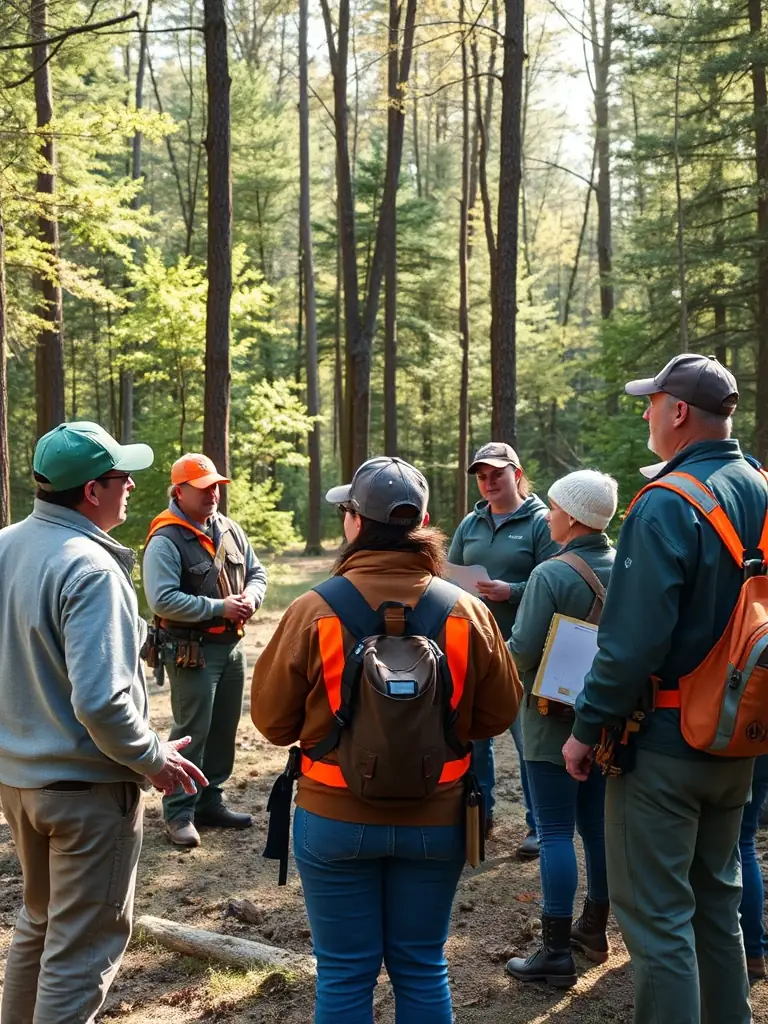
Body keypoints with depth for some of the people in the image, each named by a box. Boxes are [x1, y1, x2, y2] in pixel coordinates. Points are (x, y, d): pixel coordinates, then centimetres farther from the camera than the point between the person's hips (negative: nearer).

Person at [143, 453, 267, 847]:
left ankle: (210, 801, 28)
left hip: (231, 645, 8)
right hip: (191, 650, -8)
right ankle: (179, 812, 8)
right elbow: (162, 600, -24)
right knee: (192, 730, -3)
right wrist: (219, 607, -22)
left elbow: (257, 572, 16)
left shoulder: (229, 529, 8)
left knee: (224, 727, 14)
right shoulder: (166, 540, -16)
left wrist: (250, 597, -7)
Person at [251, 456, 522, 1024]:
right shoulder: (468, 611, -10)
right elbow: (498, 713, 0)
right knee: (422, 969, 18)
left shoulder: (314, 610, -16)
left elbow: (272, 720, -7)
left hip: (335, 818, -2)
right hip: (435, 821, 2)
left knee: (345, 976, 13)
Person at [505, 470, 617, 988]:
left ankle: (557, 953, 3)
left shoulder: (552, 575, -19)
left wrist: (502, 647, 0)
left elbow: (524, 651, -21)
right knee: (599, 823, 17)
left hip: (555, 718, -6)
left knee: (557, 832, -1)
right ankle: (595, 929, 31)